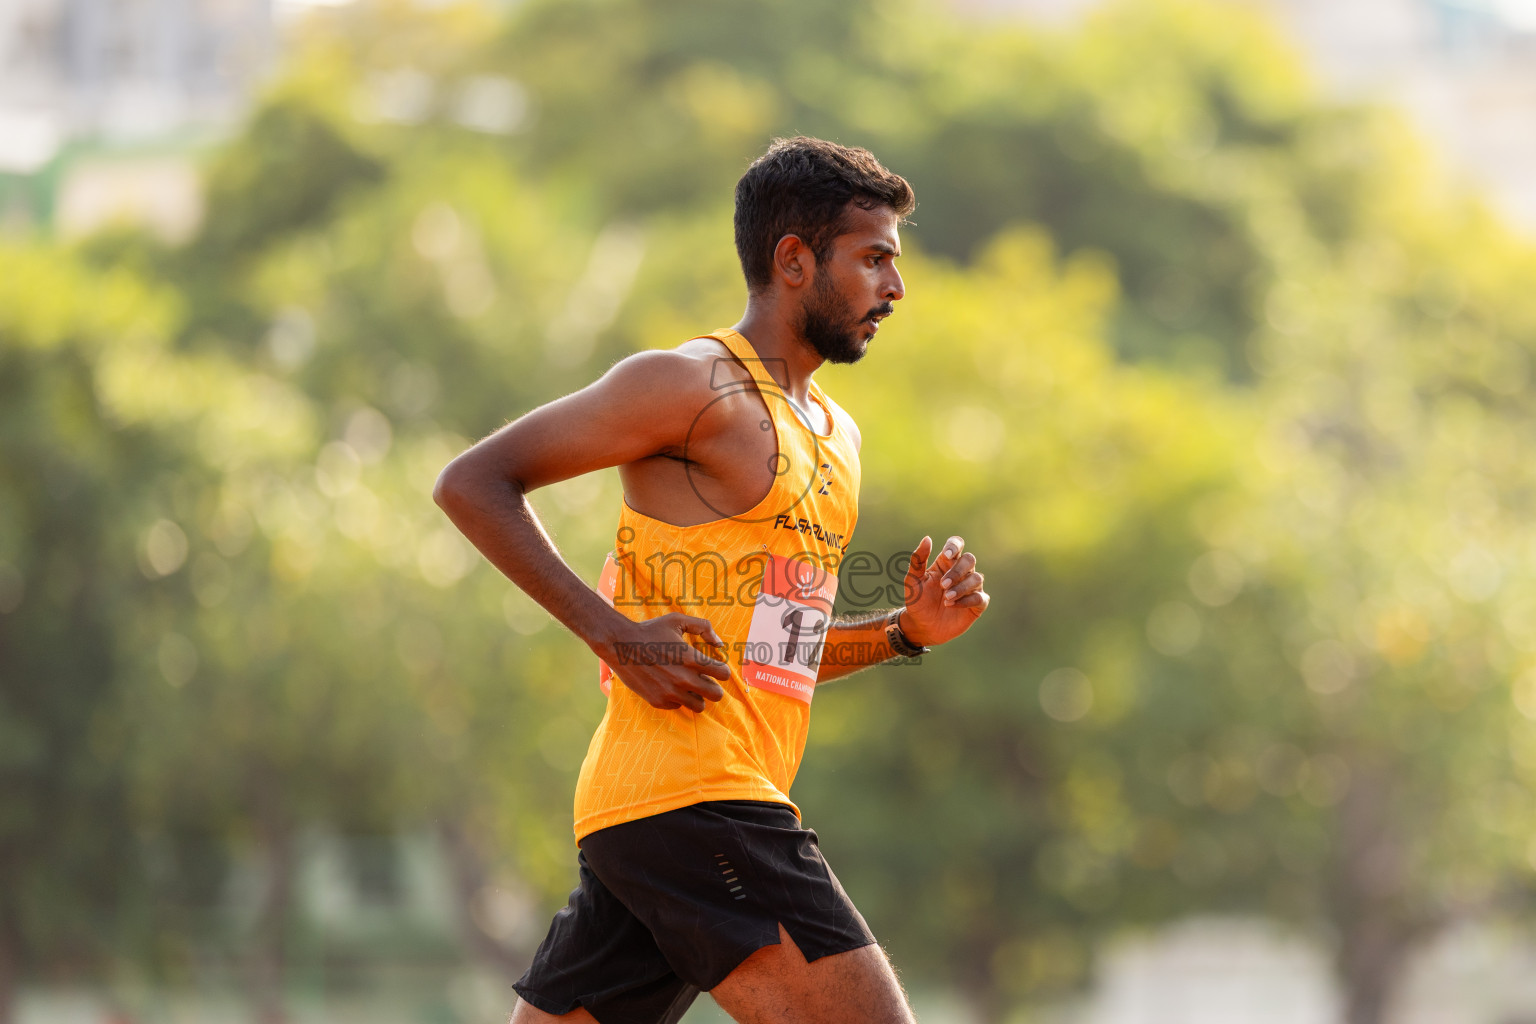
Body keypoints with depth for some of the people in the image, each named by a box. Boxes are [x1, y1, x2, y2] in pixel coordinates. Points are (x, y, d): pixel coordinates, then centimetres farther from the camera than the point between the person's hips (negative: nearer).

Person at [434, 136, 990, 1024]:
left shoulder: (836, 435, 23)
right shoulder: (693, 384, -5)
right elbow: (473, 483, -7)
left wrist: (906, 633, 13)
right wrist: (613, 632, -15)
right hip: (684, 791, -9)